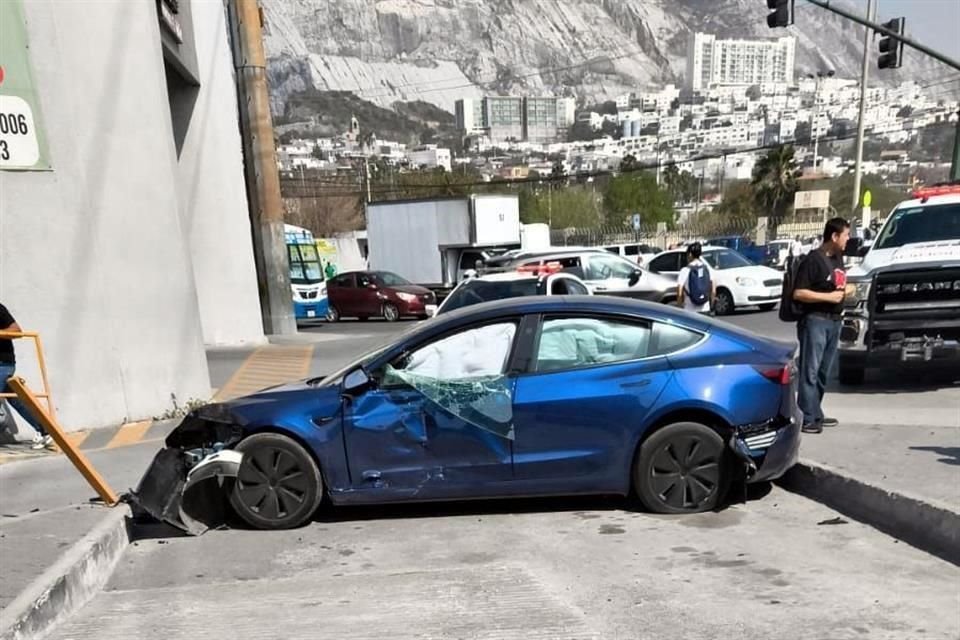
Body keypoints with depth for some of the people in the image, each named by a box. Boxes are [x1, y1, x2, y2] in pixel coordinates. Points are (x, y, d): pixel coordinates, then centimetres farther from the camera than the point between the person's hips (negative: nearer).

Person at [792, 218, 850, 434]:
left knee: (823, 372, 12)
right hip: (815, 320, -8)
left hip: (834, 320, 8)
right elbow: (798, 293, -17)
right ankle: (808, 418, -4)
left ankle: (816, 414, 21)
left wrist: (845, 290, 12)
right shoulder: (813, 260, -11)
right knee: (810, 371, -6)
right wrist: (829, 296, -17)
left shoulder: (838, 258, 14)